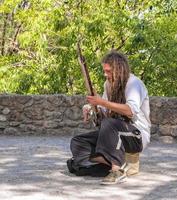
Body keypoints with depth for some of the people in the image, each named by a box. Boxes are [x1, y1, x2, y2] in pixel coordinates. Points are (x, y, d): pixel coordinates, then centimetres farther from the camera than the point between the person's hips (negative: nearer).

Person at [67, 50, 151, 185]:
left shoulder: (133, 83, -12)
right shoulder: (109, 84, 12)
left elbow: (131, 110, -30)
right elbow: (105, 111, 19)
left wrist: (102, 102, -29)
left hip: (138, 135, -8)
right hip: (116, 133, 8)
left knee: (108, 123, -38)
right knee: (77, 142, -6)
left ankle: (117, 170, -33)